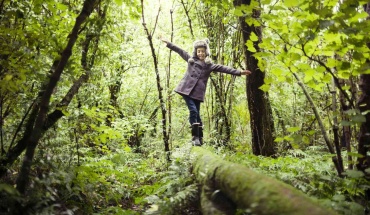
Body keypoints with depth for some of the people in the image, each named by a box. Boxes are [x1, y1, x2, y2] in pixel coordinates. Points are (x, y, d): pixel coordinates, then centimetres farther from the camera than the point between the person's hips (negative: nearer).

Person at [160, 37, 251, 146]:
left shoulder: (210, 65, 10)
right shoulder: (191, 59, 13)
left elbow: (224, 68, 2)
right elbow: (179, 50, 17)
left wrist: (239, 72, -5)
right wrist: (167, 42, 19)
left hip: (198, 92, 0)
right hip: (186, 89, 0)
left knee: (196, 113, 2)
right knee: (193, 111, -13)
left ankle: (199, 137, 13)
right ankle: (195, 136, -10)